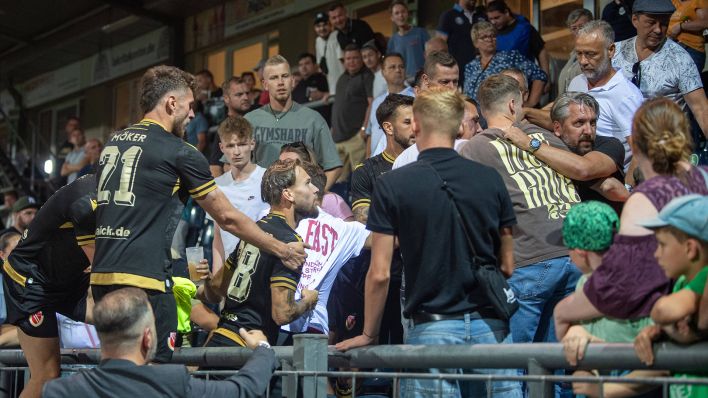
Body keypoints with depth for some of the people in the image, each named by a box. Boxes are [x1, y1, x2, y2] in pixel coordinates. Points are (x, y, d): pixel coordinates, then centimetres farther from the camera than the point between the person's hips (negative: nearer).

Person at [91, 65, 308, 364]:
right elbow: (227, 218, 1)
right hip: (143, 278, -8)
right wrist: (282, 250, 11)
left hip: (101, 275, 8)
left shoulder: (112, 143, 17)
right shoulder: (179, 152, -4)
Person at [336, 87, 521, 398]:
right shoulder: (490, 179, 4)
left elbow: (380, 273, -4)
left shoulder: (392, 185, -3)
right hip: (490, 323, 2)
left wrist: (368, 334, 9)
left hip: (431, 328, -2)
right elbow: (507, 265, 10)